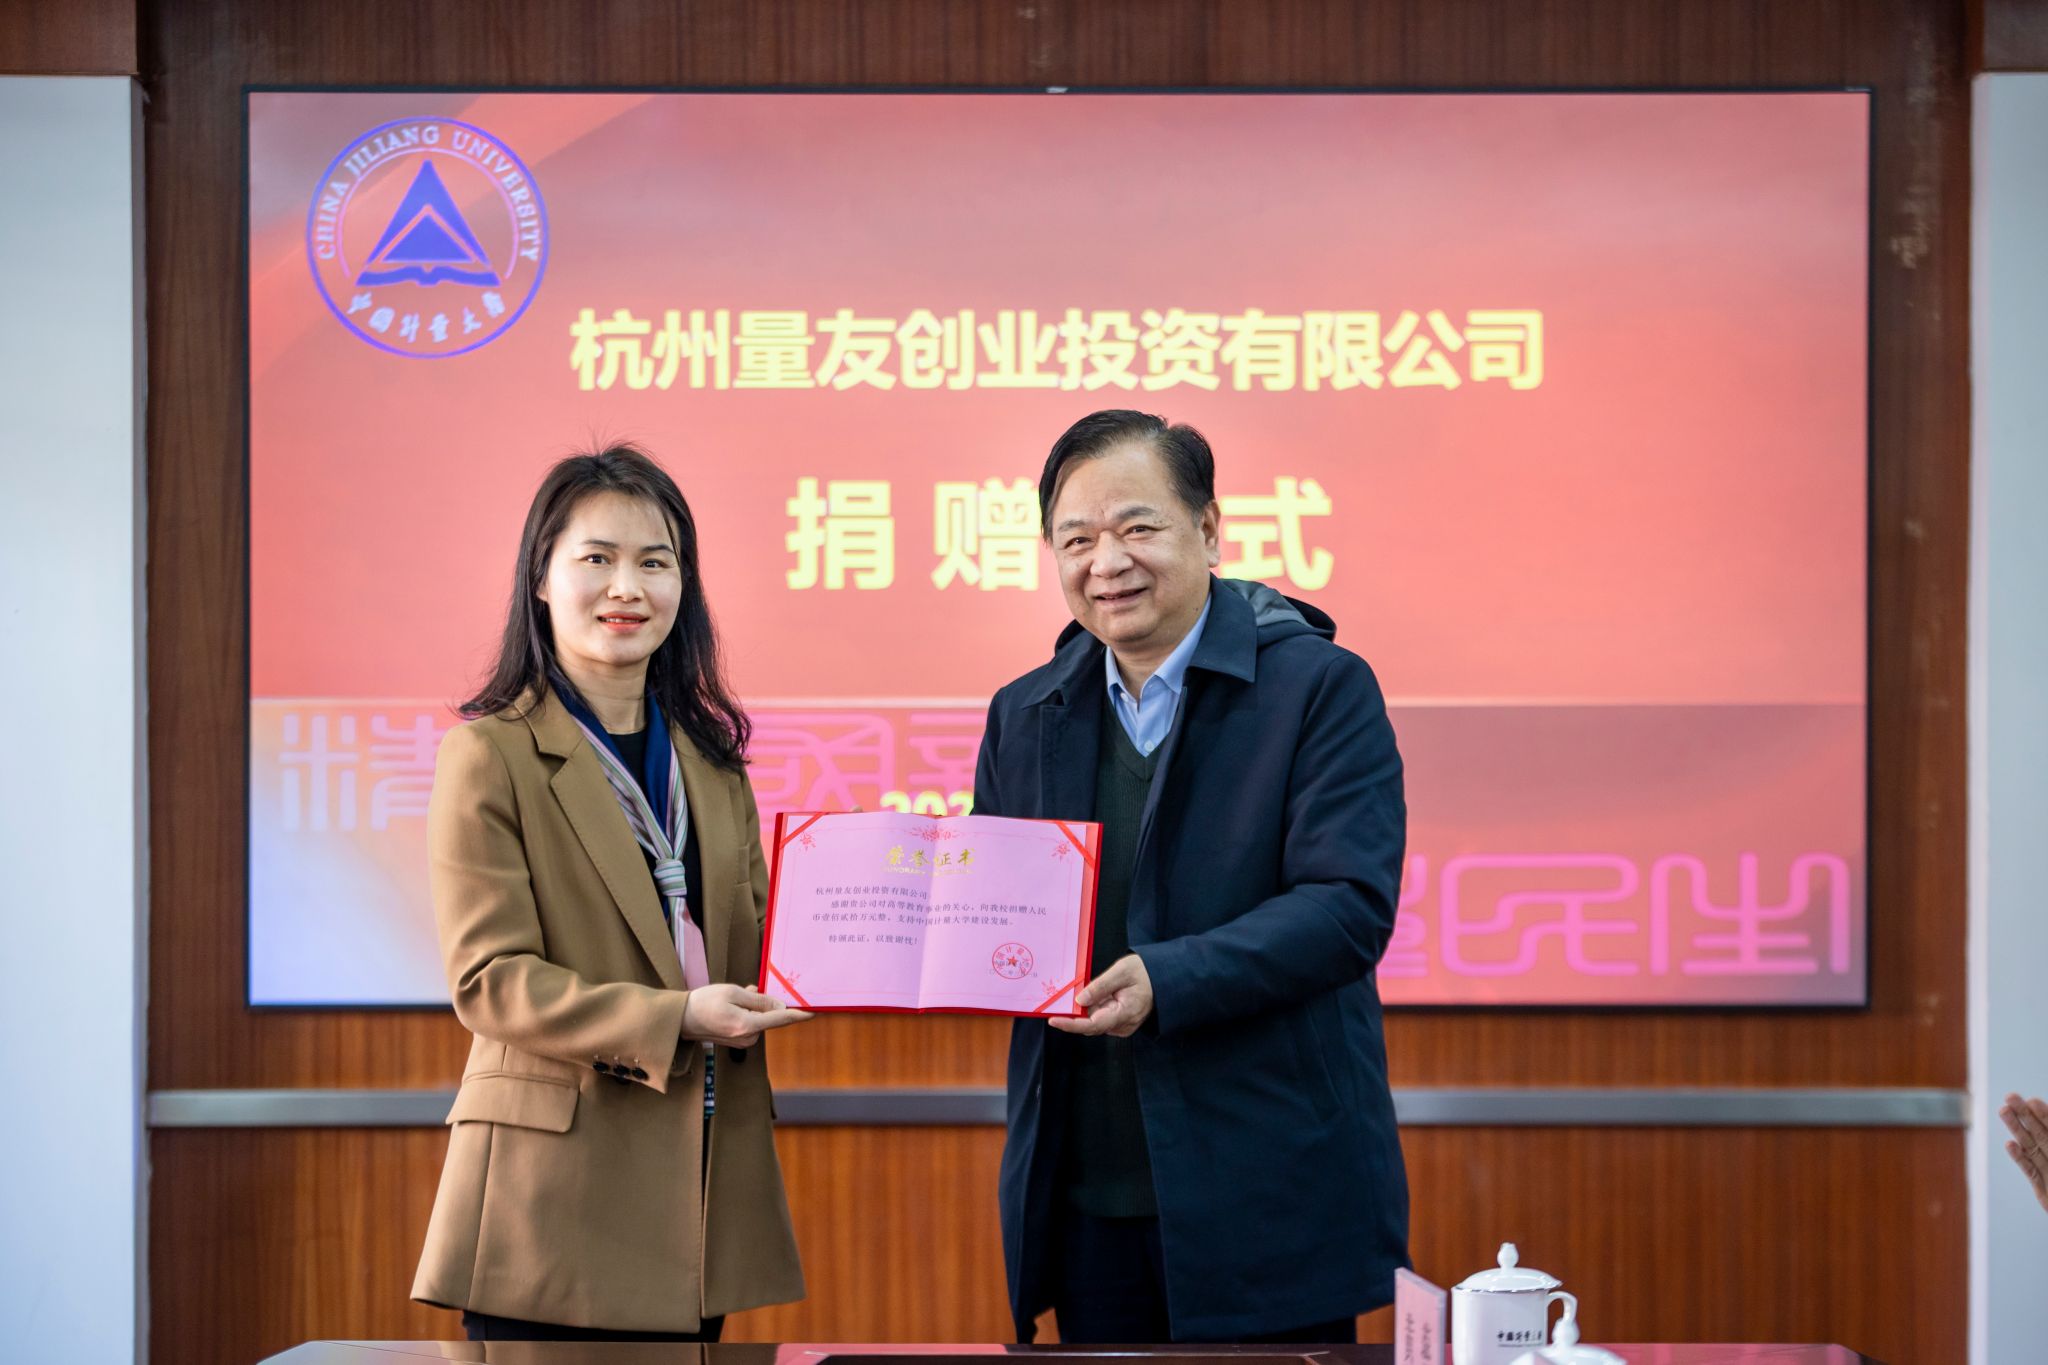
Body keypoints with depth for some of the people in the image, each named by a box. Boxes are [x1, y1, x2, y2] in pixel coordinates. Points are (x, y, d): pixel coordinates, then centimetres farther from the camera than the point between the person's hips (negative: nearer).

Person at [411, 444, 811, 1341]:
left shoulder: (709, 757, 17)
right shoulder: (490, 754, -4)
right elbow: (489, 979, -11)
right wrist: (674, 1018, -20)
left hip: (699, 1179, 6)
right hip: (553, 1187, -6)